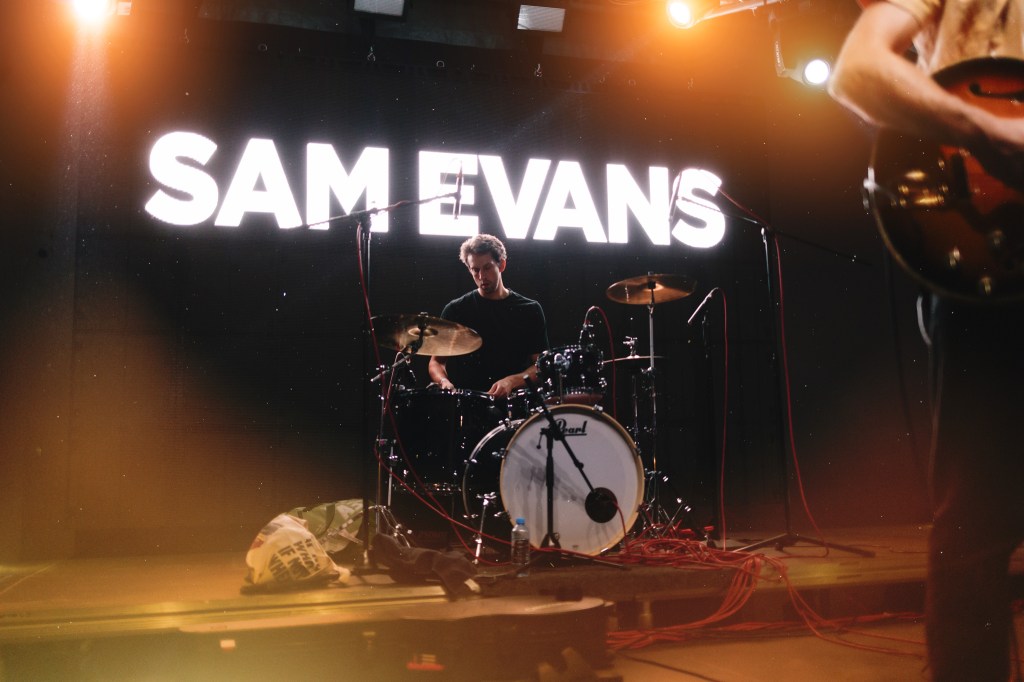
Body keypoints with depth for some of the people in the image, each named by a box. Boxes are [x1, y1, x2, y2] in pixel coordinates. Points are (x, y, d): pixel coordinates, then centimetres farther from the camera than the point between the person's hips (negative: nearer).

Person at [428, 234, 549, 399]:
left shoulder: (530, 310, 8)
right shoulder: (455, 310, 8)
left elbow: (540, 366, 5)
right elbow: (436, 362, 11)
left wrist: (512, 381, -14)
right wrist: (444, 382, -11)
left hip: (512, 397, 0)